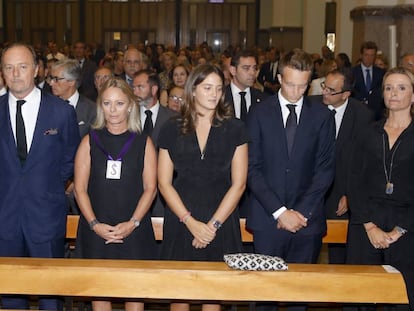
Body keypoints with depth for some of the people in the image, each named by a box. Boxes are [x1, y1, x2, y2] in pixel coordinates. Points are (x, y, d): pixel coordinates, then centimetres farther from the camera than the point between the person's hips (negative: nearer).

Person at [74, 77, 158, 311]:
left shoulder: (143, 143, 4)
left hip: (134, 230, -1)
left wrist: (132, 223, -11)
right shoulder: (90, 141, 5)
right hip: (96, 231, 1)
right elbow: (80, 189, 2)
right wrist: (95, 224, -10)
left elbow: (150, 188, 1)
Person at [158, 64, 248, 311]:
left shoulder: (234, 128, 2)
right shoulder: (172, 130, 4)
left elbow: (238, 183, -2)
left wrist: (213, 224, -8)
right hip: (181, 223, 1)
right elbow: (164, 182, 1)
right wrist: (190, 221, -8)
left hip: (221, 224, -1)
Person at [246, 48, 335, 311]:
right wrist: (279, 211, -11)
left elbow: (325, 168, 1)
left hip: (307, 220, 1)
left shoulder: (322, 115, 5)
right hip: (267, 219, 0)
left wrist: (301, 212, -8)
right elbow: (253, 169, -2)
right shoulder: (260, 113, 2)